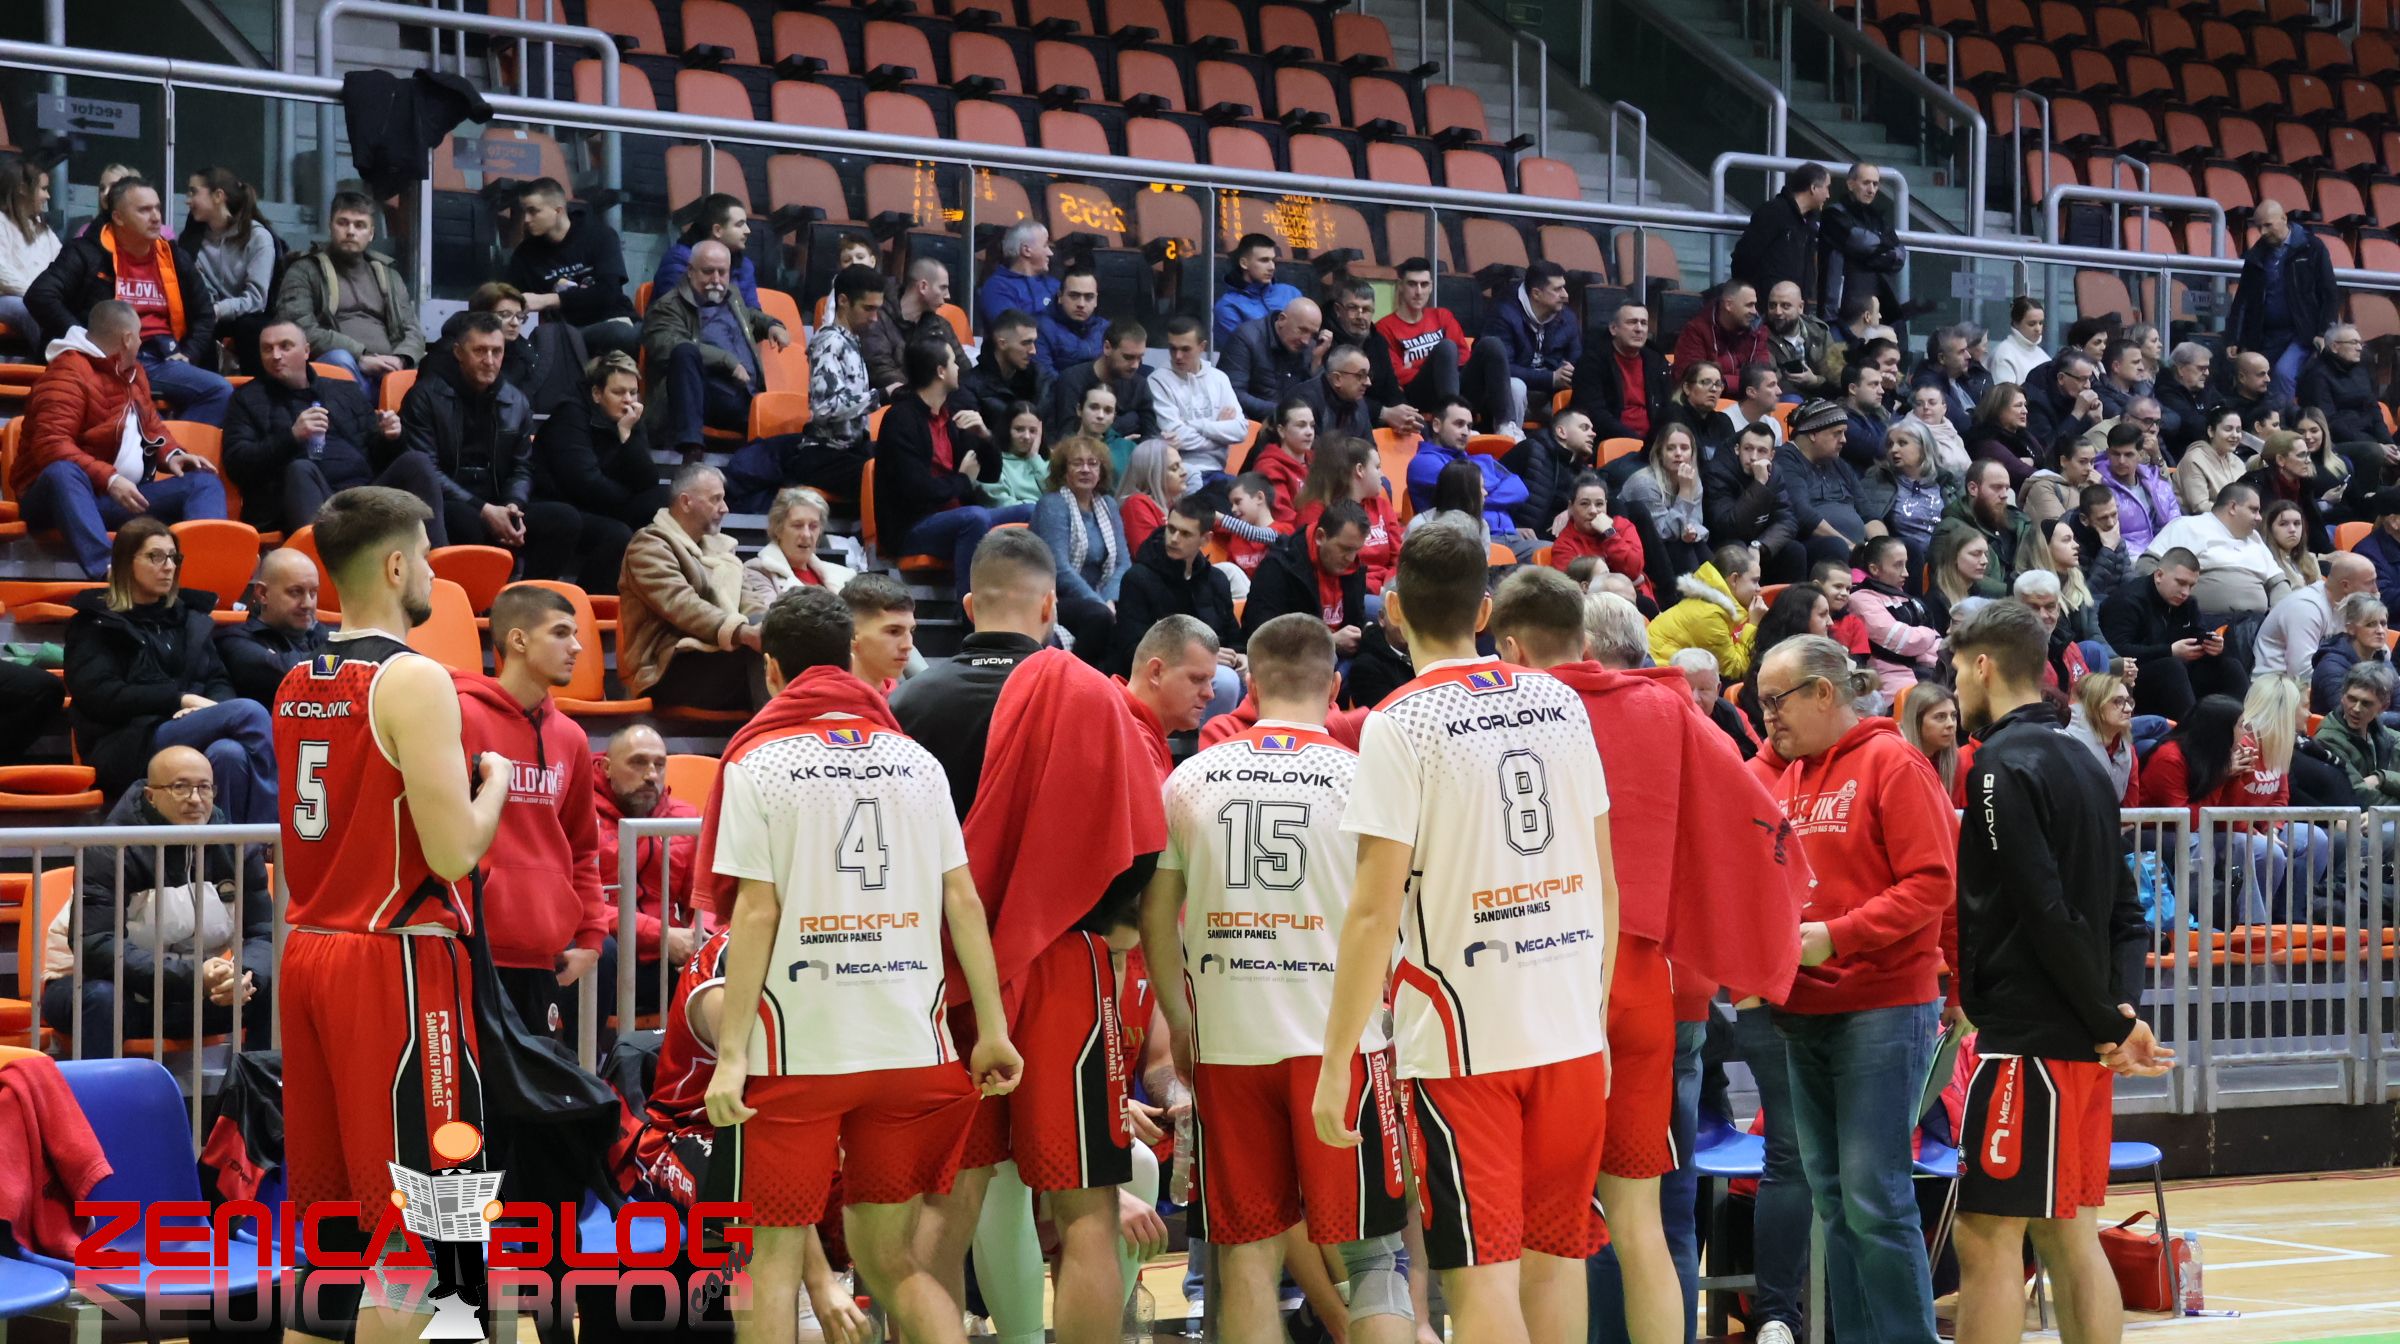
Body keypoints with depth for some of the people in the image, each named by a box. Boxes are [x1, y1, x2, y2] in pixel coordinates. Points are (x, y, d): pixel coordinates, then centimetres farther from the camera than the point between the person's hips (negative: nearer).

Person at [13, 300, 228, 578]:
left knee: (204, 482, -6)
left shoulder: (130, 370, 15)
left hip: (123, 498, 8)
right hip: (65, 493, -8)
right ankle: (105, 569, -63)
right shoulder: (68, 374, -12)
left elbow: (150, 424, 27)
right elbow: (50, 446, -23)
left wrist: (172, 454, 5)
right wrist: (109, 479, -31)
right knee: (63, 472, -41)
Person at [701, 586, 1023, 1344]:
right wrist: (993, 1029, 8)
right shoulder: (916, 761, 8)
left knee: (774, 1258, 7)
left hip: (797, 1049, -3)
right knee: (889, 1259, 13)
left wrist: (731, 1054, -7)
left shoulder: (758, 764, -2)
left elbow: (756, 912, -8)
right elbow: (963, 899, 4)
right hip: (910, 1047, 3)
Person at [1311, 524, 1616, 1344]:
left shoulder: (1400, 724, -9)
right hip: (1571, 1029, 5)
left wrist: (1335, 1064, -10)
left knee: (1483, 1269, -2)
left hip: (1463, 1038, -5)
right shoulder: (1560, 704, 7)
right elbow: (1604, 882, 11)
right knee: (1555, 1255, 15)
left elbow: (1376, 908, -13)